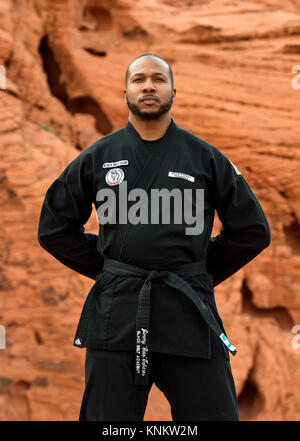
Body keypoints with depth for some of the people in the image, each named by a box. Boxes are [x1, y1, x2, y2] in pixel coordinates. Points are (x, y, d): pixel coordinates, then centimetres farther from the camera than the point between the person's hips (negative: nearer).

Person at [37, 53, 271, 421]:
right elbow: (54, 228, 15)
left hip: (188, 311, 0)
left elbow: (252, 231, 11)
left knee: (213, 413, 0)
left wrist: (199, 275, 8)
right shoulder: (98, 156, 7)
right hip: (116, 313, 1)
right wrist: (108, 271, 10)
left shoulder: (204, 156, 6)